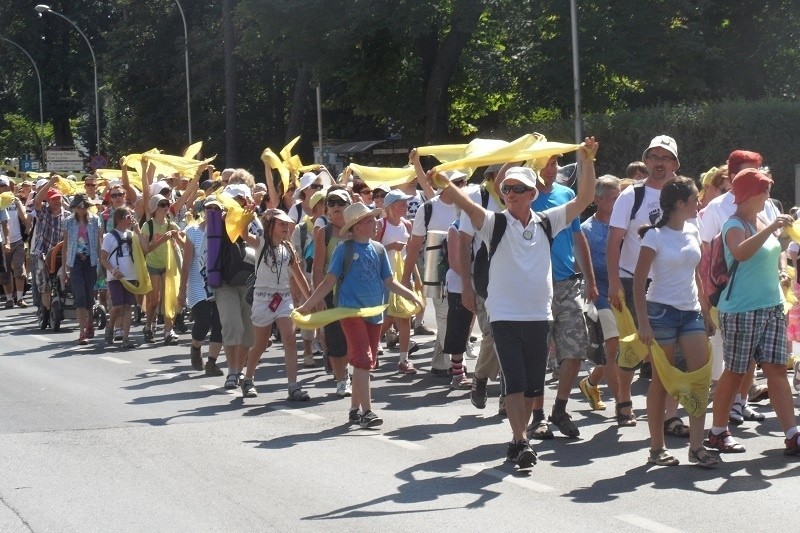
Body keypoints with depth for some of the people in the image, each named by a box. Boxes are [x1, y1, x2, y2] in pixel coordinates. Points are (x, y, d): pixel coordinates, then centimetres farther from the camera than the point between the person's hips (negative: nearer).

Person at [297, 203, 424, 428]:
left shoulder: (378, 249, 9)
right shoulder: (344, 250, -5)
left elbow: (388, 282, 15)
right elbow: (329, 281, -4)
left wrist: (412, 296, 5)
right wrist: (307, 306, -9)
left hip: (374, 313, 5)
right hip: (352, 312, -5)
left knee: (365, 362, 10)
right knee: (362, 360, -12)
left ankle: (355, 409, 22)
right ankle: (366, 411, -13)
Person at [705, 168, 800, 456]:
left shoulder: (763, 220, 12)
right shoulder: (735, 225, -11)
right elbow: (740, 252, -34)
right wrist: (771, 228, -36)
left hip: (772, 307, 7)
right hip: (741, 310, -7)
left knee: (776, 370, 2)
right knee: (735, 372, 2)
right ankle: (718, 432, 15)